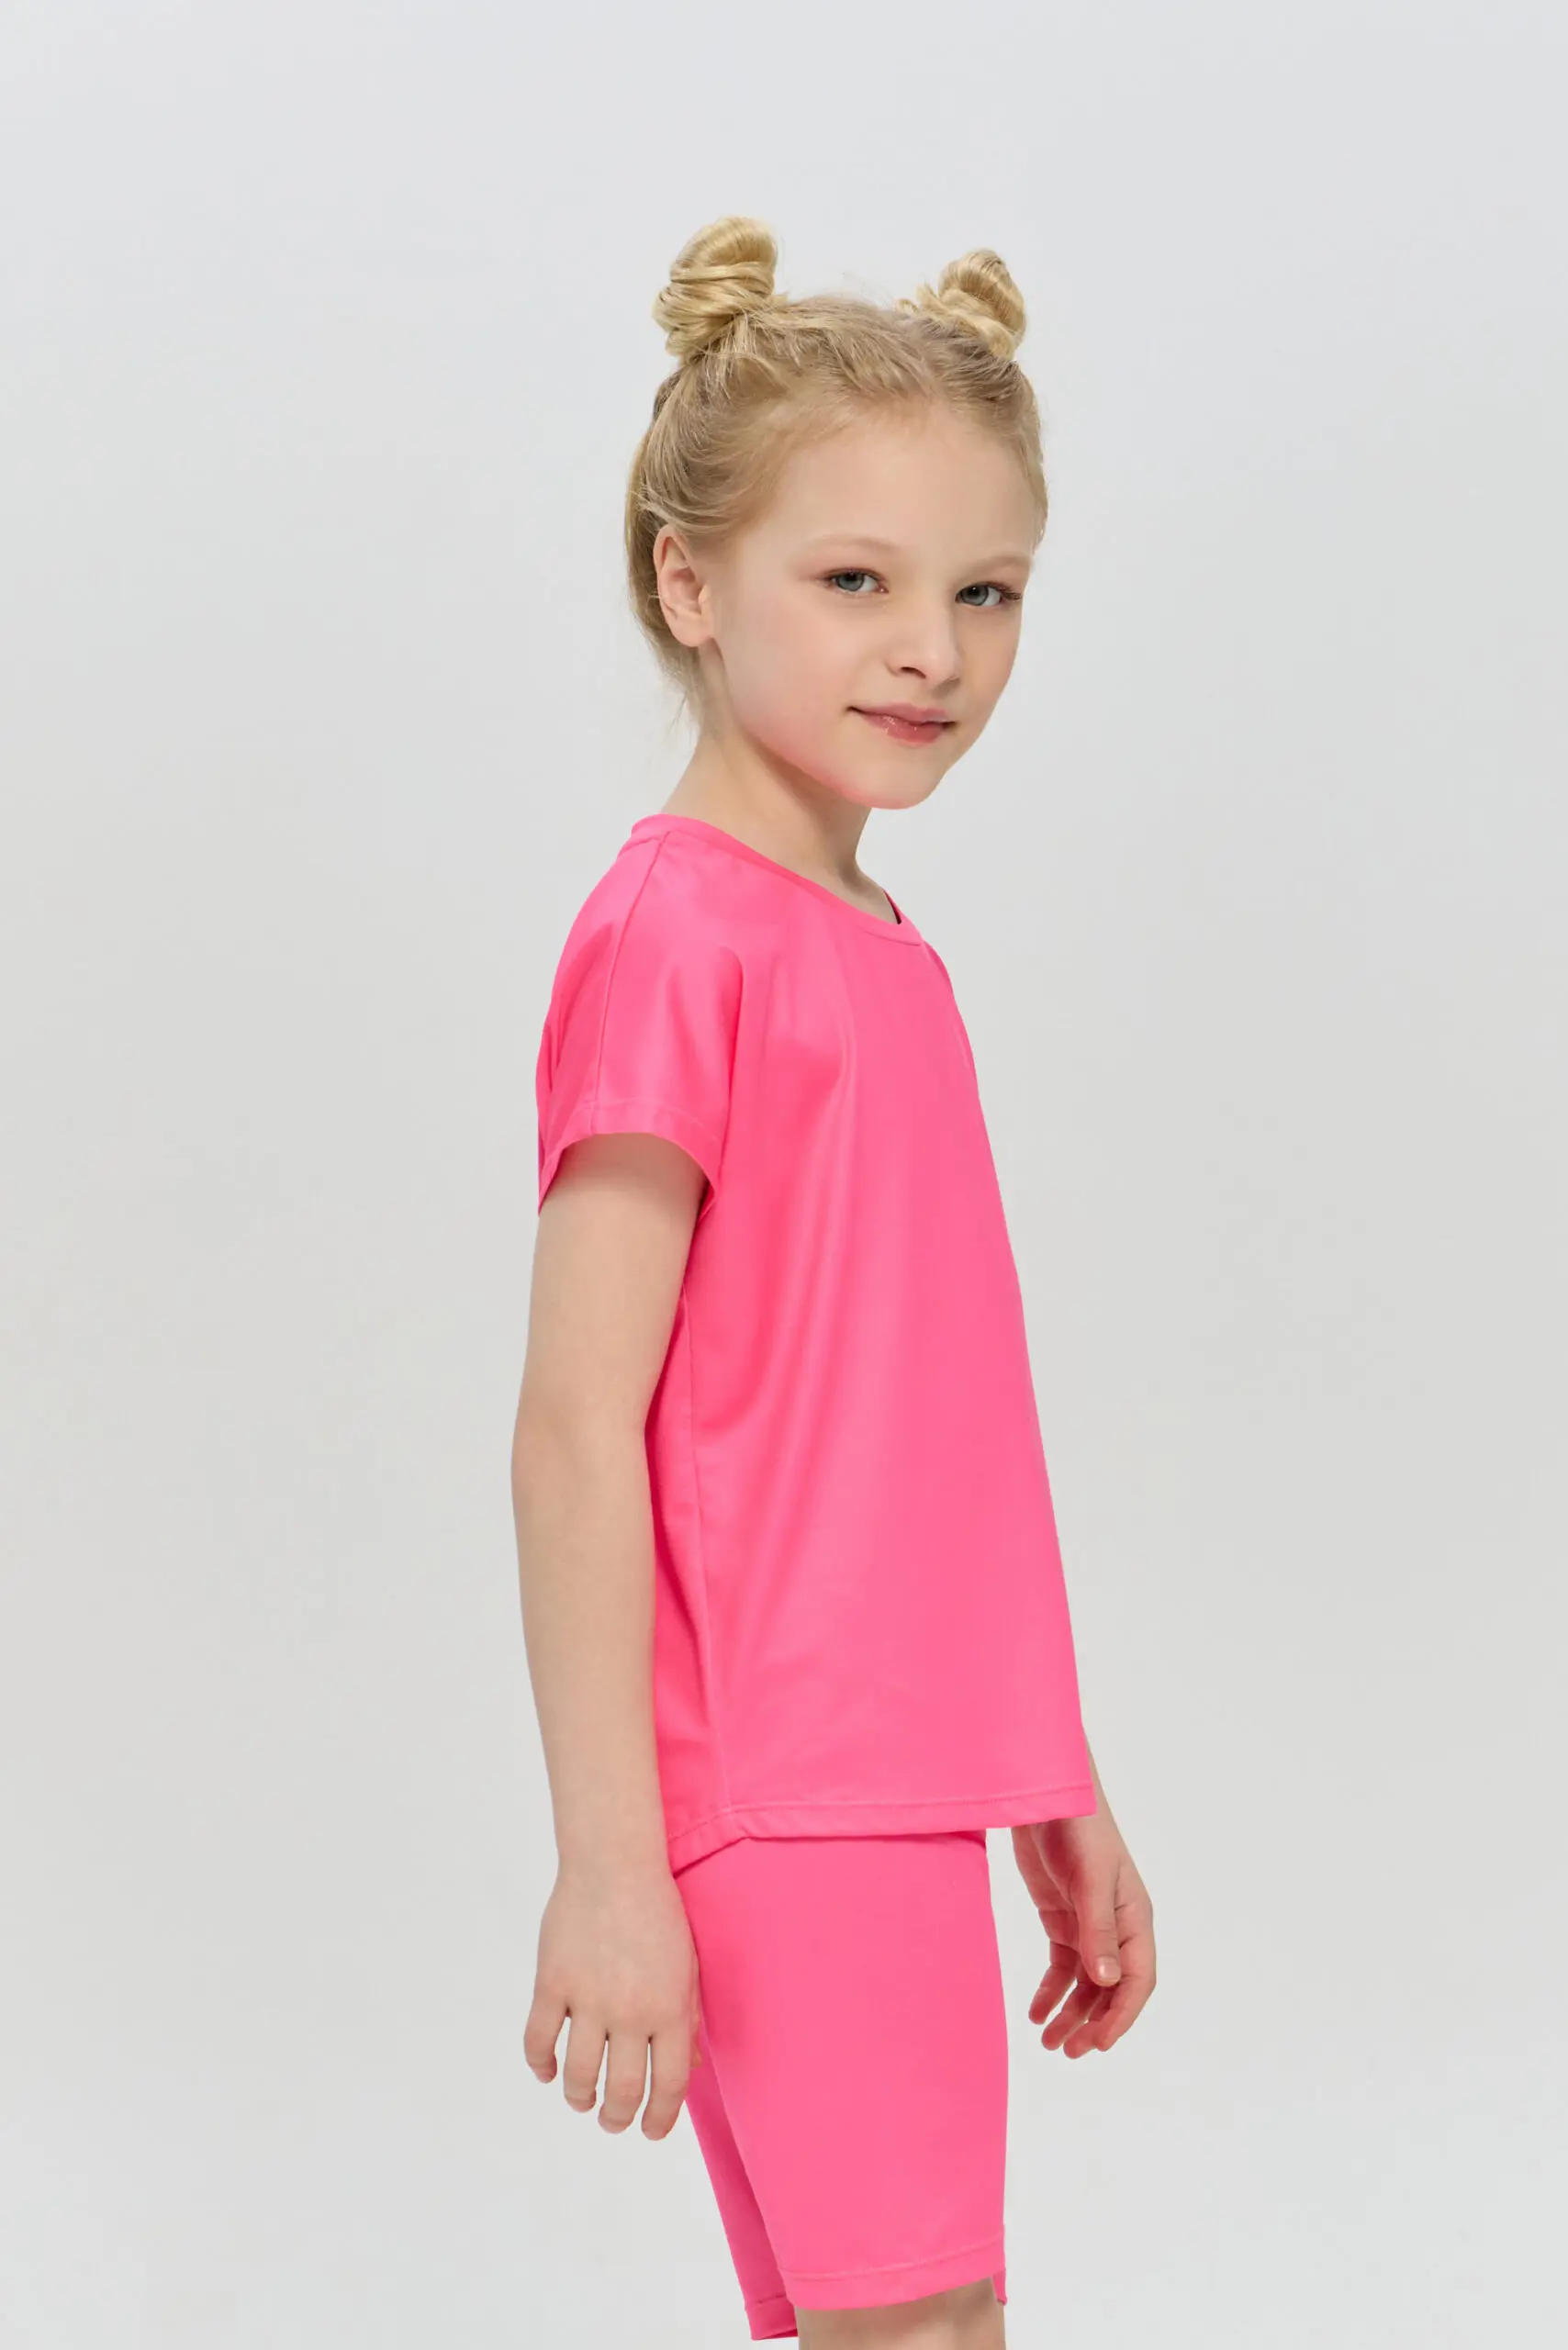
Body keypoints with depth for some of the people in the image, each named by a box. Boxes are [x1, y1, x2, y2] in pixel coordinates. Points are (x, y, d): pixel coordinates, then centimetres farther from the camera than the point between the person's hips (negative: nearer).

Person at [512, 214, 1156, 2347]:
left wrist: (1061, 1800, 20)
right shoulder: (679, 933, -12)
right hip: (779, 1808, -9)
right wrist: (607, 1867, -19)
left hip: (906, 1792, 9)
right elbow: (572, 1435, -16)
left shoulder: (885, 954, 14)